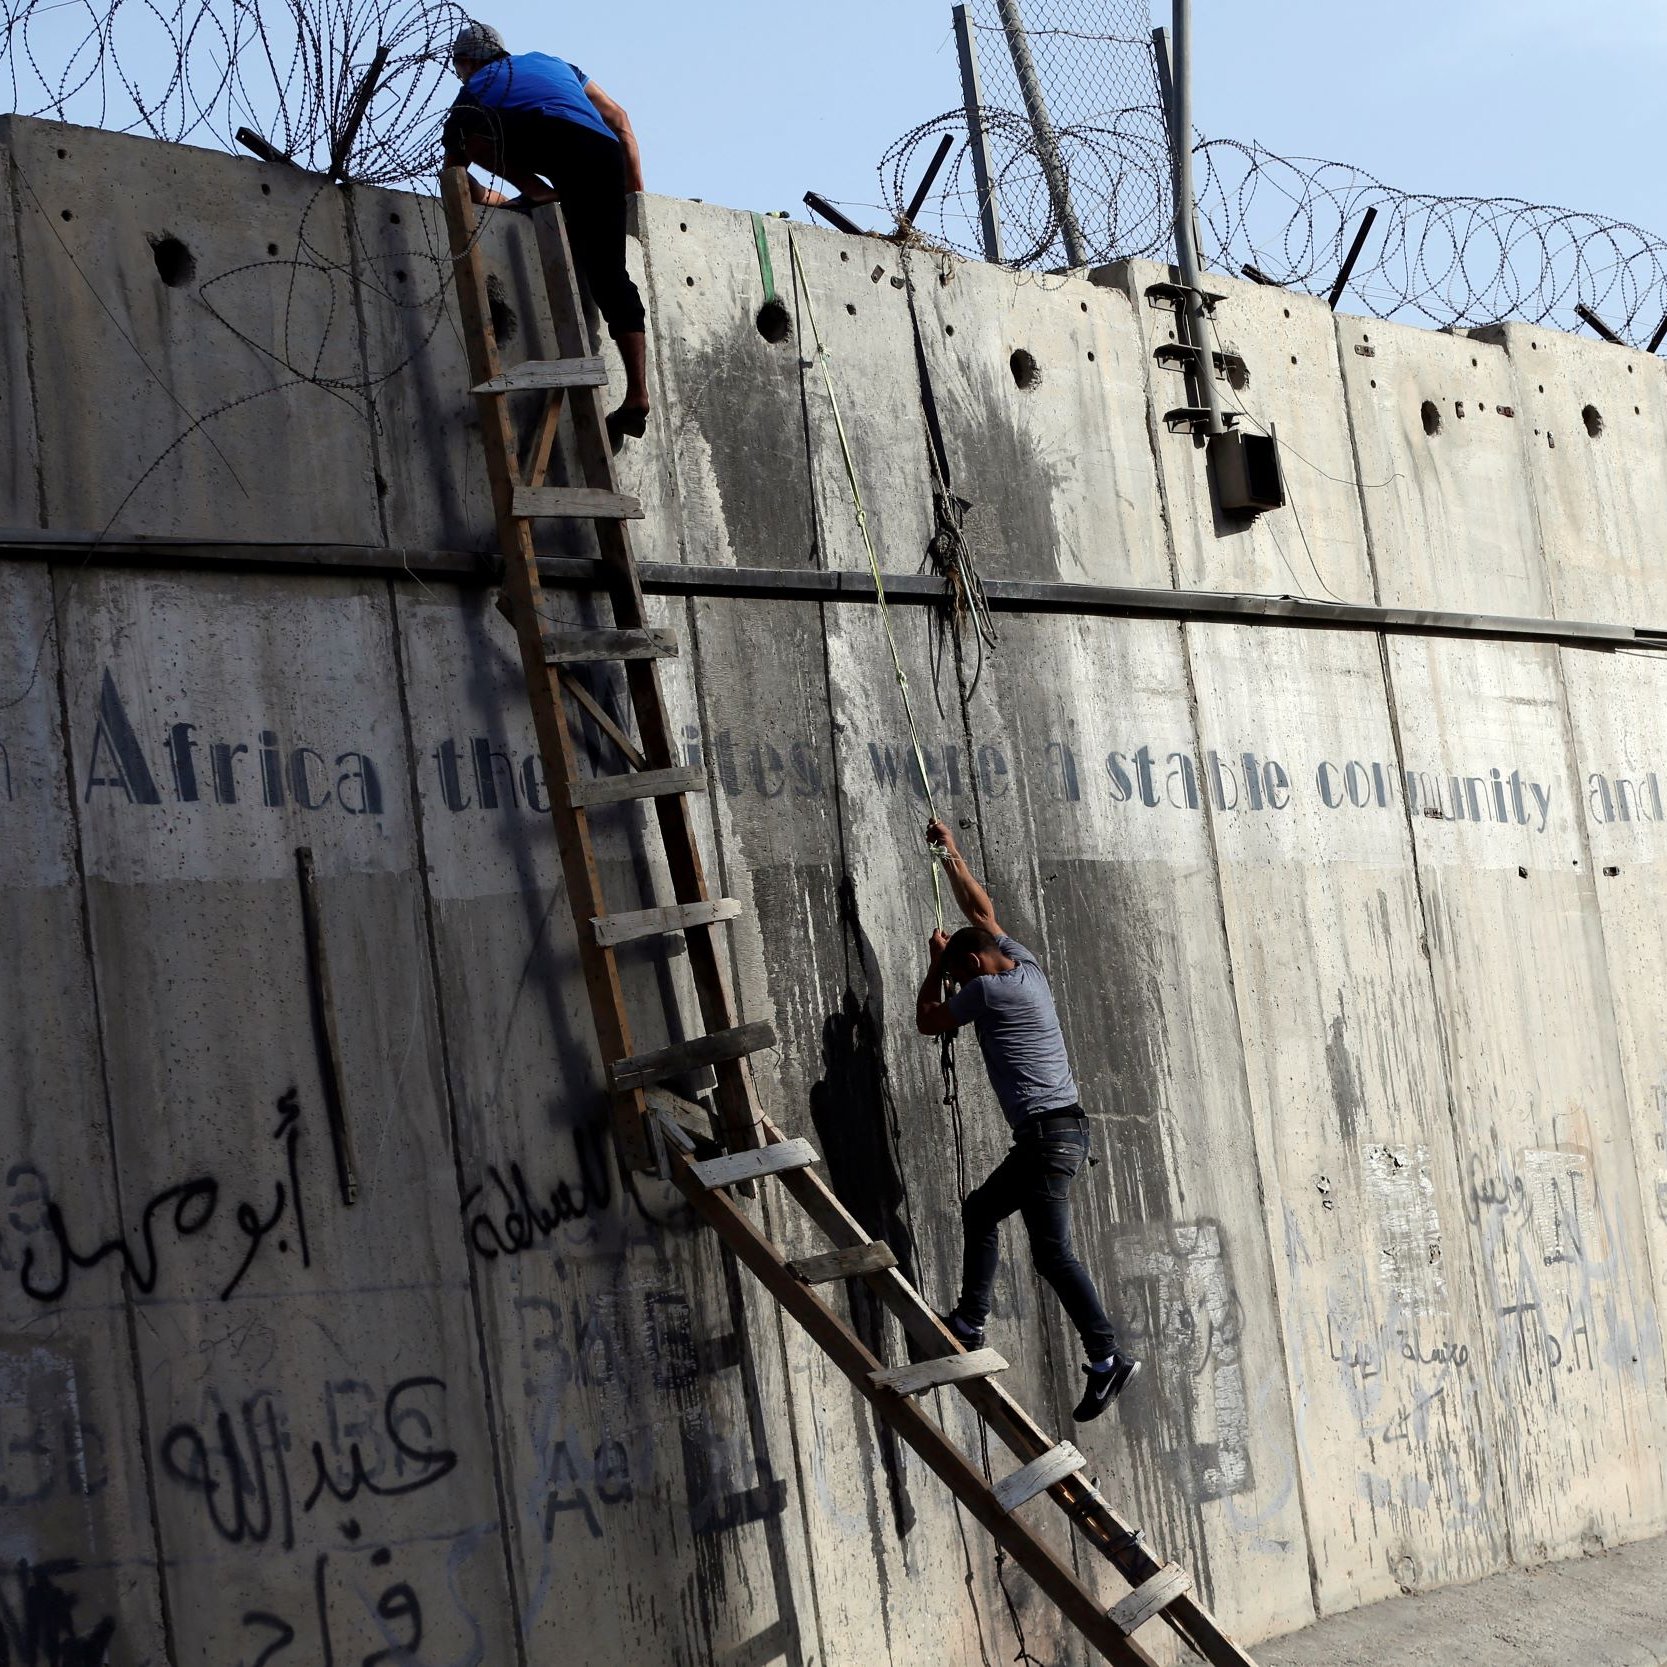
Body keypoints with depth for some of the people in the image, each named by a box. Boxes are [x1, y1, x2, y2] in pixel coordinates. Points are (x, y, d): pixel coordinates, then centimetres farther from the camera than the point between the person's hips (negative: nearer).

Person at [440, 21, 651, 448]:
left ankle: (538, 191, 4)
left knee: (460, 125, 4)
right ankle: (636, 399, -5)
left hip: (561, 139, -5)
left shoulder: (476, 89, 25)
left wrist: (486, 196, 43)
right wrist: (635, 190, 33)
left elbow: (455, 164, 24)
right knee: (608, 277, 5)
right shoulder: (553, 63, 38)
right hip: (608, 157, 6)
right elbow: (619, 119, 33)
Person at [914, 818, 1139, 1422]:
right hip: (1059, 1131, 10)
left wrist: (937, 962, 19)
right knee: (981, 1209, 19)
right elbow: (980, 910, 30)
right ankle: (969, 1322, 19)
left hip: (1047, 1132, -10)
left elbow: (928, 1020, 7)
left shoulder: (989, 989, -8)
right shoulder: (1026, 967, 15)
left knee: (1052, 1251, -14)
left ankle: (1106, 1356, -21)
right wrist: (950, 851, 36)